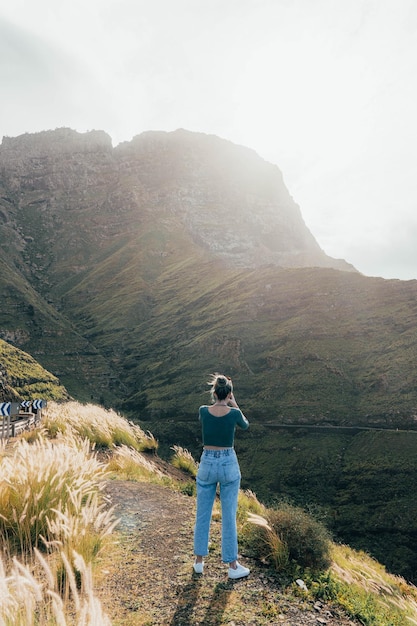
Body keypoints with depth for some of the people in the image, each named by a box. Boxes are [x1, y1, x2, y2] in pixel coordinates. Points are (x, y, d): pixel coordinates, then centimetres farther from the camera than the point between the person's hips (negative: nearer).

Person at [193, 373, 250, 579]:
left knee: (202, 514, 16)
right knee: (229, 516, 9)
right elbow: (245, 425, 10)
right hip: (229, 465, -1)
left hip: (207, 464, 2)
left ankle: (199, 561, 26)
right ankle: (233, 566, 19)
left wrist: (217, 401, 16)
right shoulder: (234, 413, -14)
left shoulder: (203, 411, -9)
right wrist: (234, 404, 15)